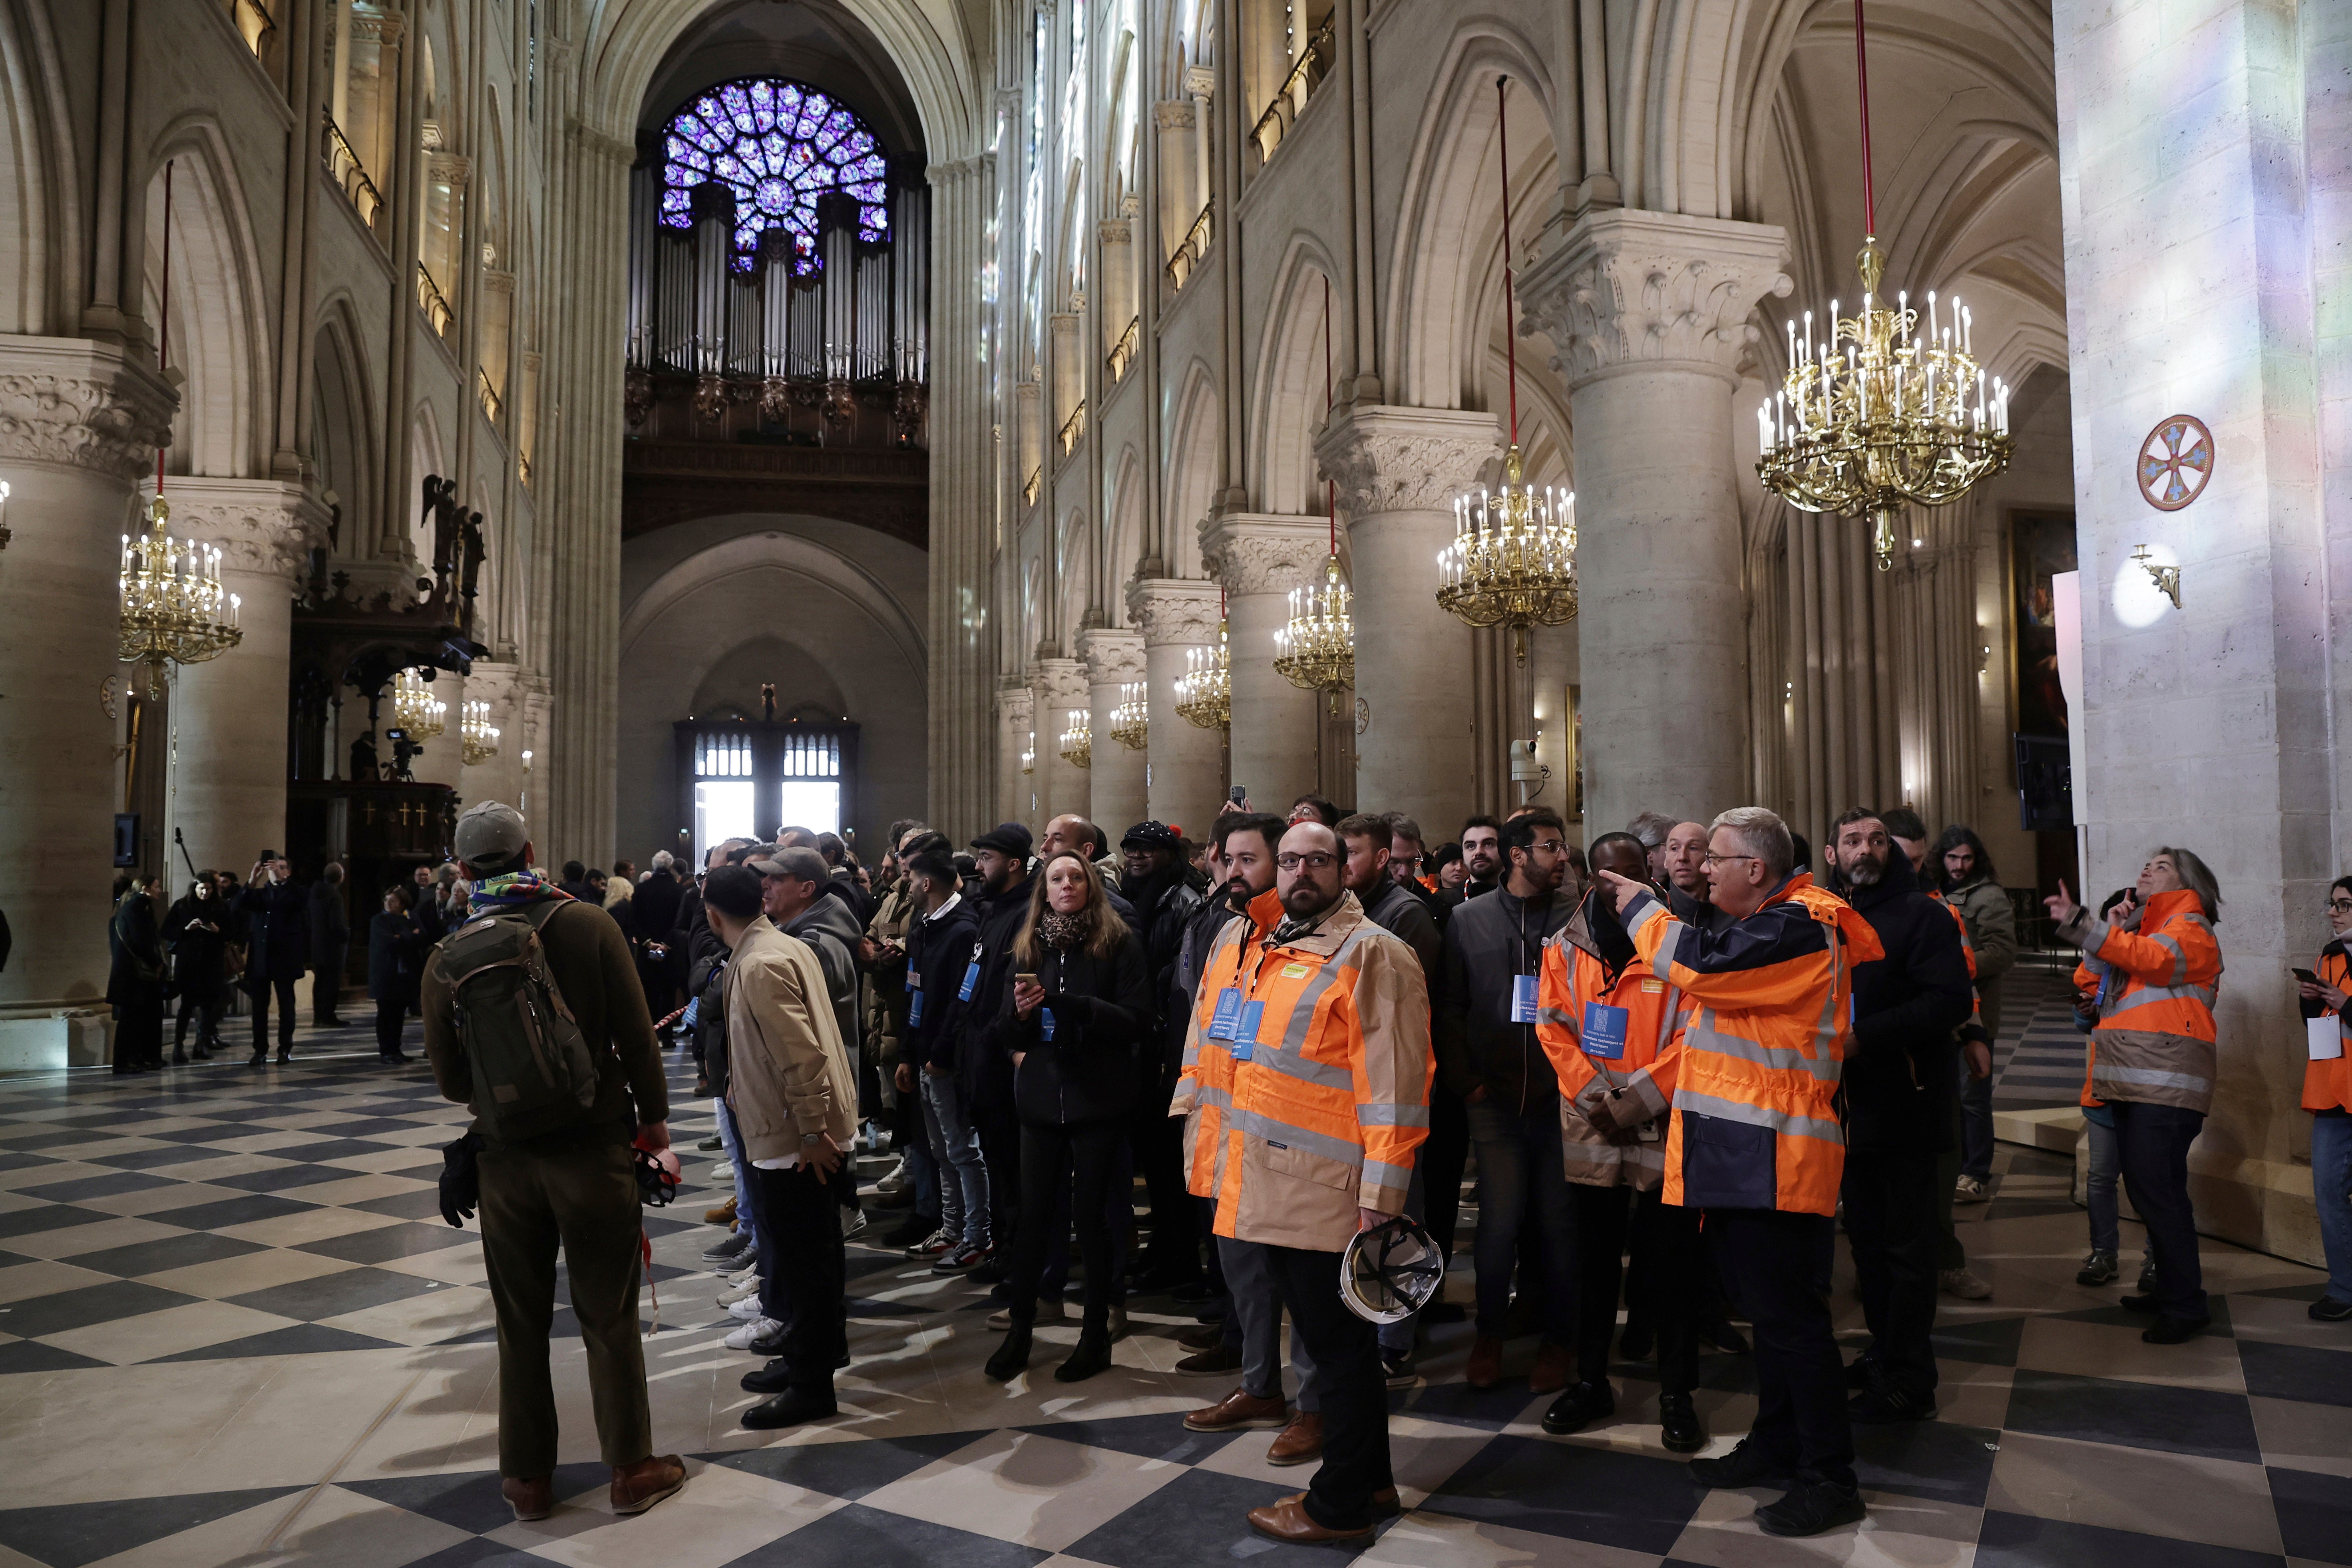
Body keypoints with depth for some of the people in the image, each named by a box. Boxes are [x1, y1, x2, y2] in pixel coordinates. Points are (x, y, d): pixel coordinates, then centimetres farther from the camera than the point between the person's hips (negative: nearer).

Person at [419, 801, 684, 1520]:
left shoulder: (450, 957, -6)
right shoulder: (589, 926, -11)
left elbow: (449, 1078, -1)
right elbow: (635, 1034, -9)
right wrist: (654, 1114, 4)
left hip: (506, 1155, 2)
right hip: (594, 1144, -2)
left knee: (521, 1323, 14)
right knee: (609, 1317, 9)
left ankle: (527, 1475, 25)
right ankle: (631, 1467, 18)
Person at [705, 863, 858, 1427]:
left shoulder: (761, 966, -22)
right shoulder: (786, 946, 8)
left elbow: (801, 1056, -27)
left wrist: (812, 1133, -23)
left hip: (796, 1142, -10)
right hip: (804, 1134, 10)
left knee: (802, 1260, 2)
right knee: (812, 1257, 20)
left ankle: (810, 1387, 13)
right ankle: (808, 1355, 35)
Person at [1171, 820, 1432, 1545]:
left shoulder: (1370, 955, -12)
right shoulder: (1238, 941, 12)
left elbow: (1394, 1082, -16)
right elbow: (1209, 1038, 23)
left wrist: (1380, 1195, -19)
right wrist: (1194, 1116, 18)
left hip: (1323, 1192, -8)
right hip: (1261, 1185, 8)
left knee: (1339, 1343, 5)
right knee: (1324, 1334, 19)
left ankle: (1340, 1504, 20)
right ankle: (1370, 1478, 35)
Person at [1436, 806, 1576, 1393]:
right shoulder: (1468, 919, 5)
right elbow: (1450, 1009, 6)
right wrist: (1466, 1082, 1)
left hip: (1559, 1099, 0)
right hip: (1495, 1099, 1)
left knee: (1558, 1222, 7)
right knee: (1499, 1219, 2)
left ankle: (1557, 1339, 23)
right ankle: (1489, 1334, 22)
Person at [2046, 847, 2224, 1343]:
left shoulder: (2190, 928, -3)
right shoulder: (2142, 926, 24)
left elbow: (2151, 957, -24)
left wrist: (2079, 923, -31)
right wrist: (2114, 929, 5)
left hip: (2166, 1085, -9)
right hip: (2133, 1083, 9)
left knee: (2158, 1191, -10)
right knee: (2147, 1190, 13)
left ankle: (2185, 1306, -3)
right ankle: (2170, 1289, 23)